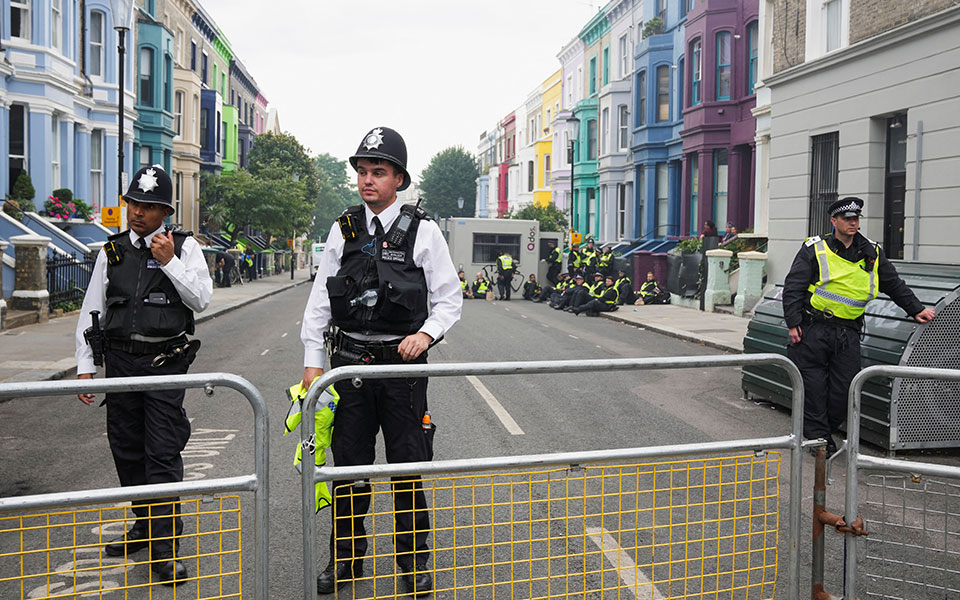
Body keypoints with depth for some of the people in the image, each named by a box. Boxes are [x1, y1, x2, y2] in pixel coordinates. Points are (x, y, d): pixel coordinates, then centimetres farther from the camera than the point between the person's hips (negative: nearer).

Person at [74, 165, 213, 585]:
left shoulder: (184, 246, 2)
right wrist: (85, 366, 7)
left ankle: (163, 549, -4)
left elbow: (201, 299, -6)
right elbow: (91, 310, 12)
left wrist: (170, 262, -16)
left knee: (163, 454, -7)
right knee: (126, 449, 12)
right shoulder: (112, 251, 10)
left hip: (165, 363, -4)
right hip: (120, 359, 4)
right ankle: (145, 524, 30)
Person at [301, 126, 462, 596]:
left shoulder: (423, 230, -2)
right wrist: (312, 362, 4)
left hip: (402, 362, -2)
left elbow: (450, 298, 1)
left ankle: (414, 560, 20)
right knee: (348, 464, 10)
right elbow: (319, 301, 9)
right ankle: (345, 557, 26)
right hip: (350, 361, 3)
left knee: (408, 466, 4)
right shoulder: (344, 230, 6)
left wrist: (426, 333, -17)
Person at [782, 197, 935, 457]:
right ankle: (818, 437, 10)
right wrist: (793, 323, -9)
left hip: (848, 333, 3)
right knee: (814, 386, -1)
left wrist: (916, 310, 21)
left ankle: (827, 429, 20)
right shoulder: (814, 249, 0)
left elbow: (894, 285, 24)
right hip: (814, 329, -3)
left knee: (845, 389, -1)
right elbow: (792, 287, -3)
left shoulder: (872, 254, 13)